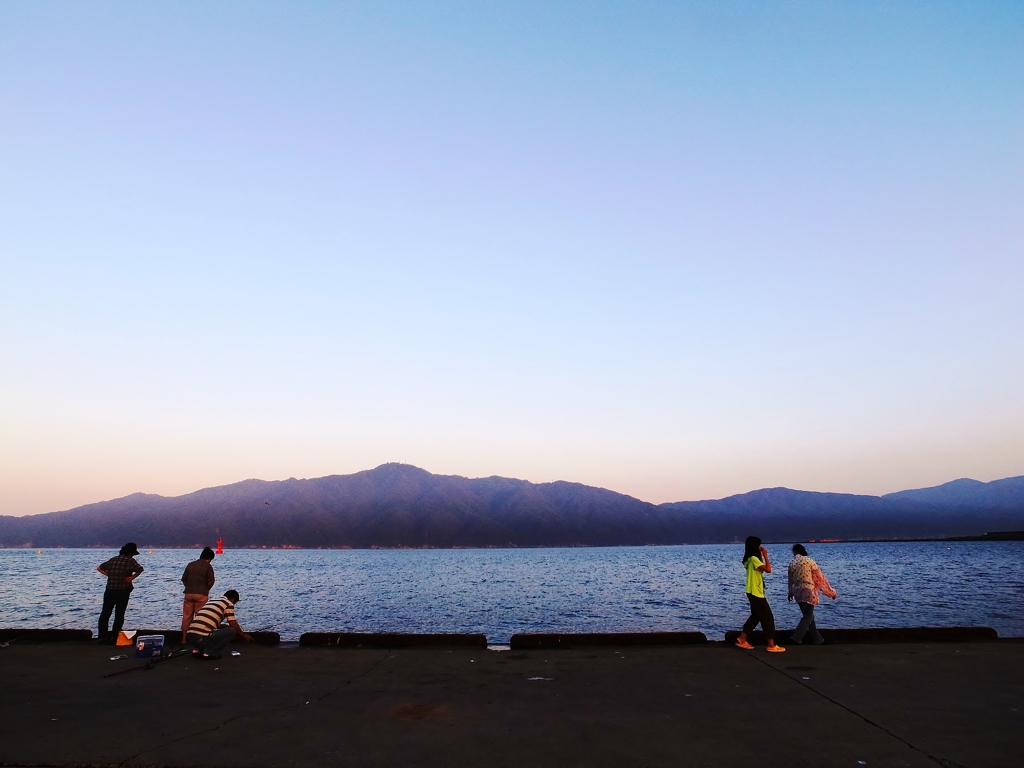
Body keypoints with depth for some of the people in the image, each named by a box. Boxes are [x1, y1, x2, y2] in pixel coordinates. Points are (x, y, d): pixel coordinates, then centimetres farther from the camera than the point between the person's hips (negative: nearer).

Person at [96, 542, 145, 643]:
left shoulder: (113, 559, 9)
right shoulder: (130, 560, -9)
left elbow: (99, 568, 22)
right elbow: (140, 569, -26)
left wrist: (109, 575, 13)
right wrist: (132, 577, -11)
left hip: (109, 590, 5)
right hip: (123, 591, -5)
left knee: (105, 613, 13)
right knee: (119, 614, 5)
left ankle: (102, 636, 14)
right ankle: (114, 637, 3)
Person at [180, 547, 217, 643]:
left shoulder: (190, 565, 9)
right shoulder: (208, 566, -5)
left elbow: (183, 579, 10)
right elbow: (211, 581, -12)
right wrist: (206, 589, 5)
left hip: (188, 593, 4)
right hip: (201, 595, -4)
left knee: (186, 616, 11)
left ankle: (184, 638, 15)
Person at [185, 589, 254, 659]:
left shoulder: (211, 601, 26)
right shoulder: (228, 603, 3)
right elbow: (233, 624, 3)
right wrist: (243, 634, 19)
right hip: (202, 638, -8)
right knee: (232, 631, 6)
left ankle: (197, 650, 17)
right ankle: (209, 653, 0)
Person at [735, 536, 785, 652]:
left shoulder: (751, 559, 13)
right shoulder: (754, 558, -17)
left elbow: (762, 570, 17)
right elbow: (768, 569, -22)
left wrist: (761, 556, 11)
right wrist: (765, 555, -12)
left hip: (754, 592, 10)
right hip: (756, 593, -10)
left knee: (756, 616, 16)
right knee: (768, 617, -4)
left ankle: (741, 640, 18)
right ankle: (771, 645, 1)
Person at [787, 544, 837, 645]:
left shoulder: (791, 563, 4)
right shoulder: (809, 561, -9)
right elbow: (819, 577, -4)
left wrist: (790, 592, 31)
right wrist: (830, 592, 6)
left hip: (797, 592, 5)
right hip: (808, 591, -5)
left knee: (808, 615, 17)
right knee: (808, 616, 2)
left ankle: (817, 638, 22)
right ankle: (797, 637, -8)